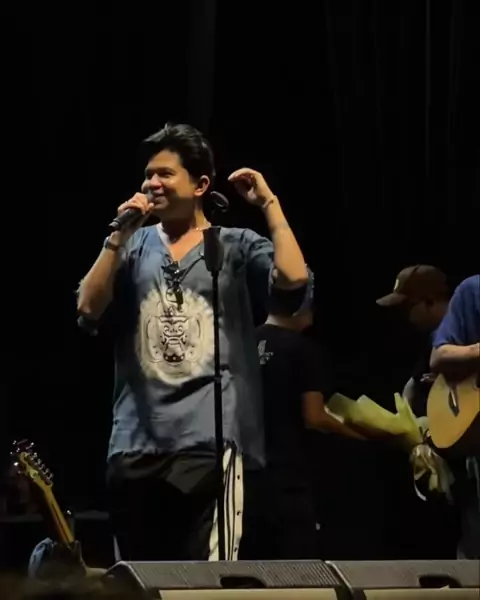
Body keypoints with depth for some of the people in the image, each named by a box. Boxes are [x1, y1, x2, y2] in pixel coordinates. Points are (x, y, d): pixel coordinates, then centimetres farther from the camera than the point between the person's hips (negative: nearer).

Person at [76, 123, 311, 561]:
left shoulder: (236, 247, 4)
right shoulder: (133, 247, 12)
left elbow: (295, 278, -13)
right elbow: (88, 308, -1)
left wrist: (269, 203, -7)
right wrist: (120, 235, -7)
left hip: (209, 441, -4)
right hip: (135, 443, 4)